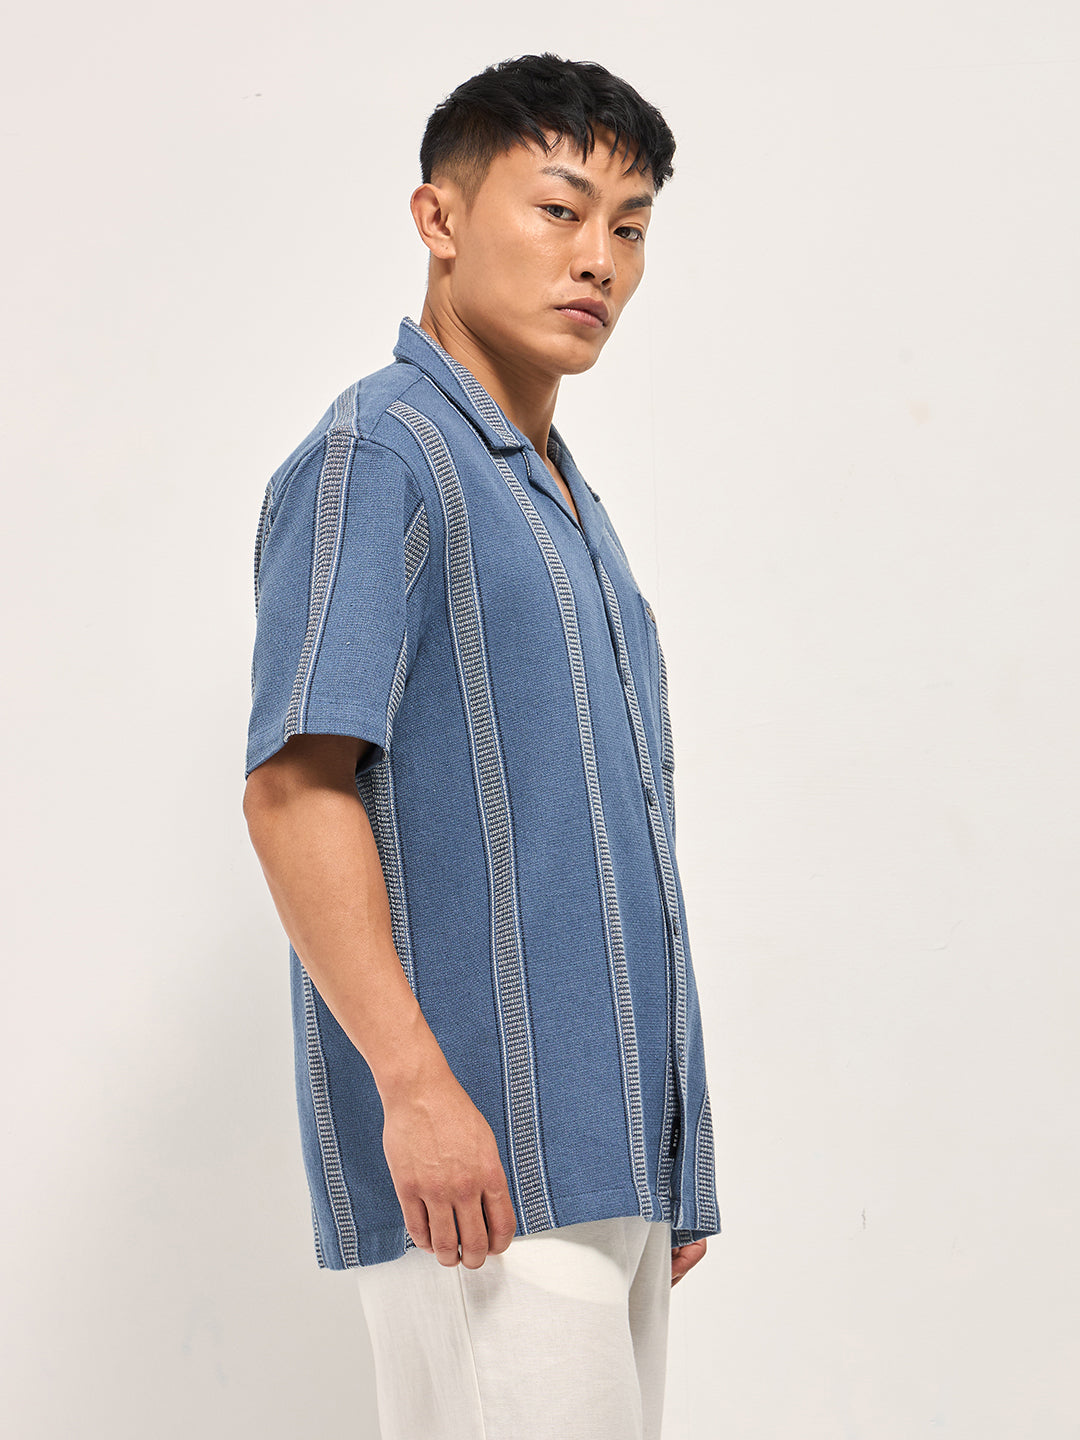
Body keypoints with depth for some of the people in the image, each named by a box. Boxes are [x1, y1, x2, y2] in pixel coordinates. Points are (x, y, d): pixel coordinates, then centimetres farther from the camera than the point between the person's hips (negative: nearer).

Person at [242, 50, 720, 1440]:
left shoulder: (564, 501, 21)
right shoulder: (378, 458, -6)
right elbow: (294, 789, -16)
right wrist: (417, 1082, -24)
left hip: (612, 1150, 9)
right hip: (475, 1155, -9)